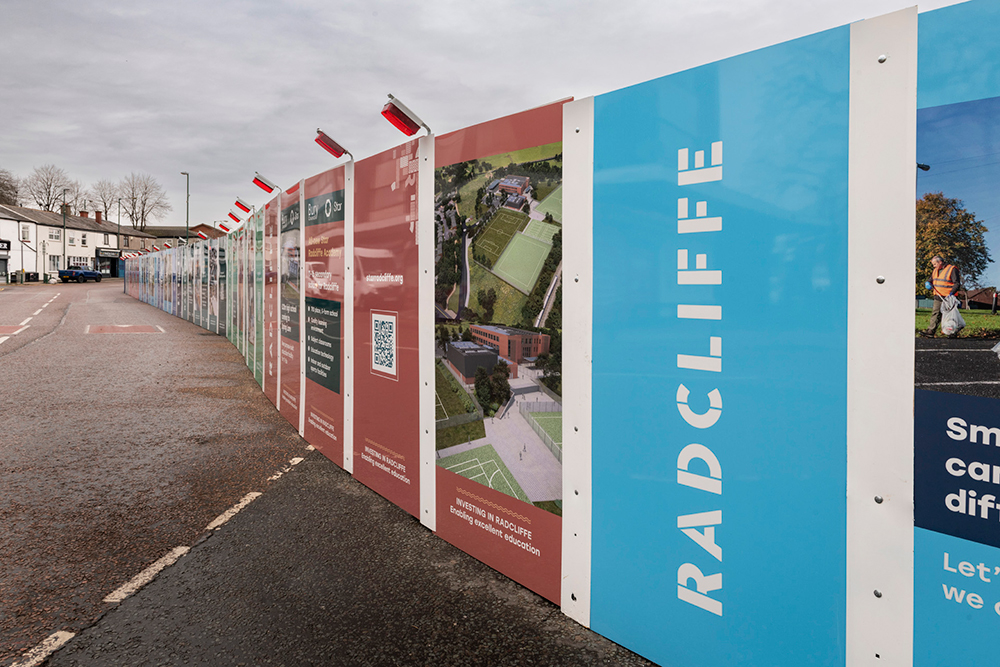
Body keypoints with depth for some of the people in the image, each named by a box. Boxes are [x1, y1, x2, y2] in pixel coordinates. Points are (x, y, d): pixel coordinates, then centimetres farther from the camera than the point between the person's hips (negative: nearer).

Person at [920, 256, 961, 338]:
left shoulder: (952, 269, -9)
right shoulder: (936, 270, 14)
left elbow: (956, 283, -13)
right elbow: (931, 280, 26)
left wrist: (951, 293, -25)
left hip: (947, 298, -6)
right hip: (938, 297, 6)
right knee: (935, 314, 0)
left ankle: (953, 333, 11)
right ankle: (931, 331, -5)